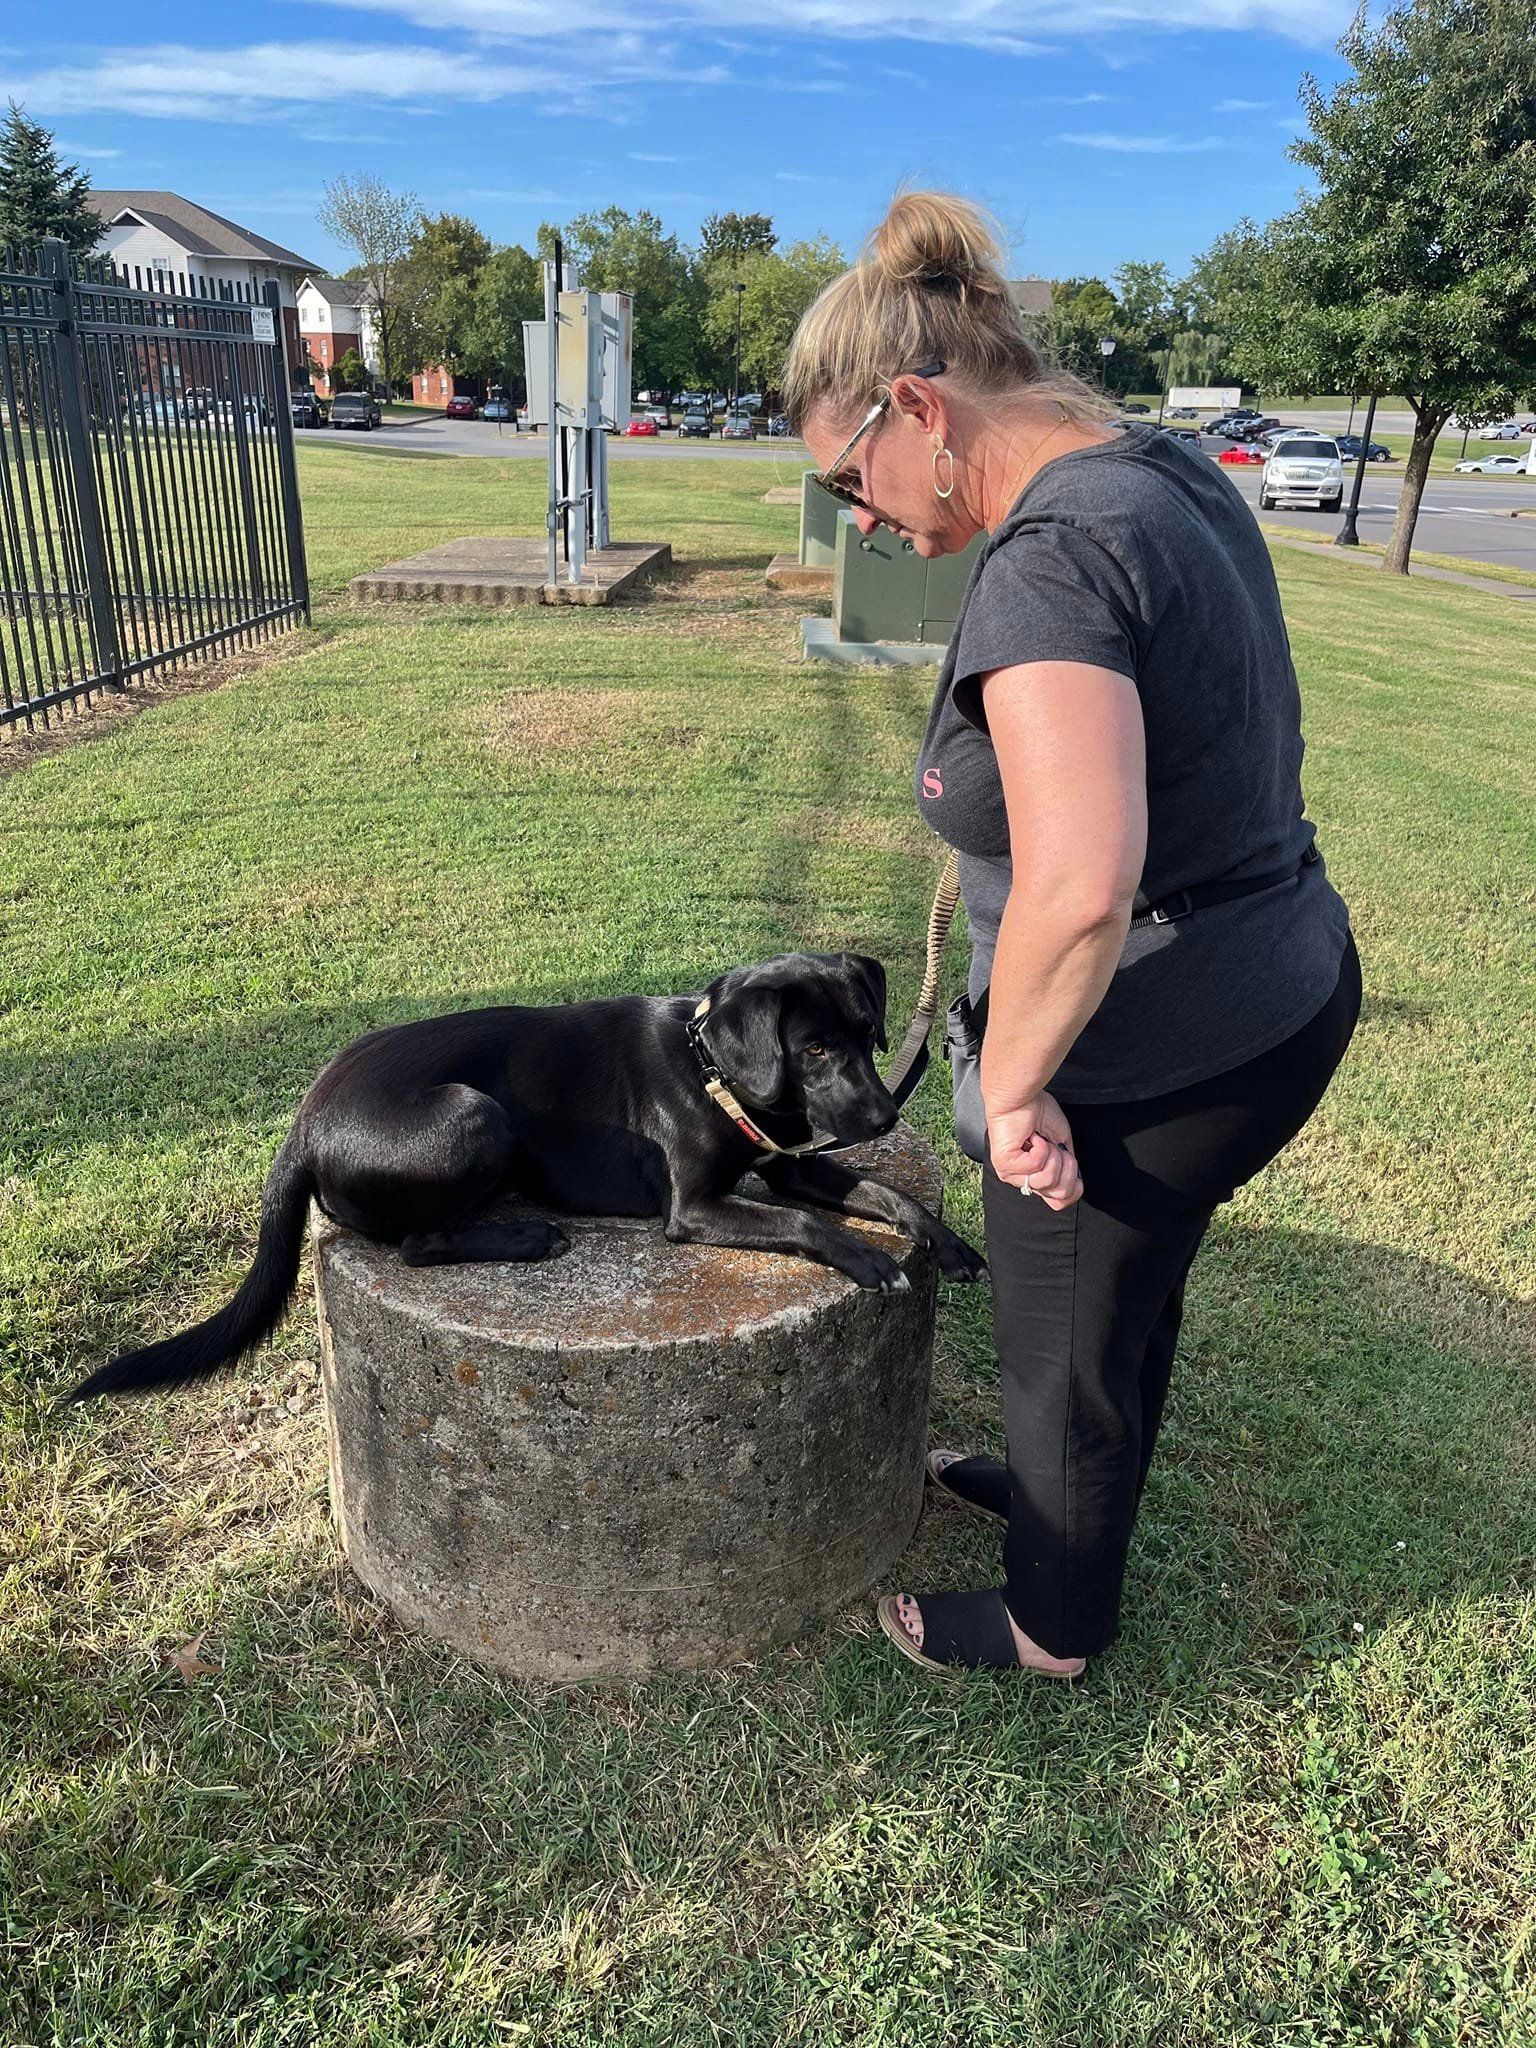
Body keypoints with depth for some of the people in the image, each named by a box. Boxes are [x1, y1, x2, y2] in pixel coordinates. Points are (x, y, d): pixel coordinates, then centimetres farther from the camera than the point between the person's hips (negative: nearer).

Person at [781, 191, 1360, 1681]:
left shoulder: (1048, 562, -27)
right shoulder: (1170, 474, 3)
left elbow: (1079, 886, -39)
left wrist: (1012, 1085, -23)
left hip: (1155, 1059, -9)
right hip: (1286, 989, 9)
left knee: (1067, 1341, 16)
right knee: (1133, 1288, 30)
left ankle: (1054, 1622, 43)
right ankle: (1064, 1488, 57)